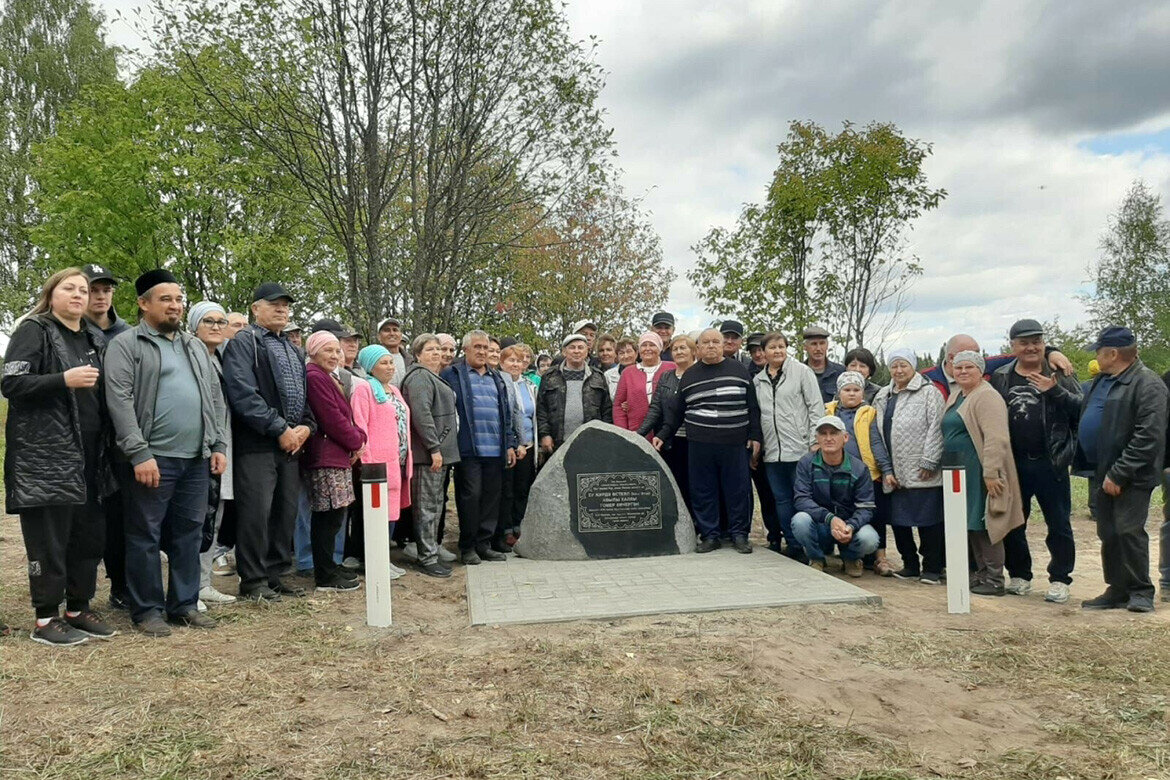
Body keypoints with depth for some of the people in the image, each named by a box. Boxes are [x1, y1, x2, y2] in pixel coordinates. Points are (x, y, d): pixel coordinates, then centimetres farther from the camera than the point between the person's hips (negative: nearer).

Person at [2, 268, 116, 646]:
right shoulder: (34, 330, -2)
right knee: (49, 538, -1)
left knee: (89, 535, 9)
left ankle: (78, 608, 22)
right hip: (45, 455, -6)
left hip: (89, 455, 7)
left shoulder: (94, 338, 17)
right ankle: (45, 619, 9)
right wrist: (64, 379, -22)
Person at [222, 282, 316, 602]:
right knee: (257, 512, -5)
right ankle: (252, 581, 6)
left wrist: (306, 426, 1)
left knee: (286, 512, 10)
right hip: (257, 444, -7)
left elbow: (305, 394, 21)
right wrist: (280, 429, -16)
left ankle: (275, 574, 21)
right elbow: (243, 394, -15)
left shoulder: (293, 350, 22)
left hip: (291, 443, 7)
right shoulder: (243, 342, -3)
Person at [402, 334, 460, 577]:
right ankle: (427, 559, 1)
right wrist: (434, 448, -23)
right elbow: (421, 414, -22)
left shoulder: (433, 377, 21)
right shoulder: (419, 377, -12)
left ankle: (432, 553, 24)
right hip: (429, 454, -11)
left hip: (440, 452, 11)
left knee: (436, 504, 15)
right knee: (428, 505, -5)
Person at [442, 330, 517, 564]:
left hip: (495, 449, 6)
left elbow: (506, 413, 21)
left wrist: (510, 444, 15)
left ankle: (484, 544, 17)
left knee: (491, 497, 8)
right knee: (470, 496, -3)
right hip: (469, 448, -5)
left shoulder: (496, 378, 20)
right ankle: (467, 547, 8)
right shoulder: (453, 374, 2)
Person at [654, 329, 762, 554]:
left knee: (738, 490, 2)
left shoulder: (739, 370, 8)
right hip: (700, 444, 1)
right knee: (703, 492, 3)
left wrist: (755, 436, 2)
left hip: (736, 443, -1)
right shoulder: (689, 376, 12)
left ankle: (739, 534, 14)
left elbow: (752, 406, 7)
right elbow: (676, 411, 14)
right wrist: (663, 435, 6)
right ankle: (709, 535, 13)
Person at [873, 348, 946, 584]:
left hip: (922, 473, -6)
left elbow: (935, 428, -10)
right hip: (895, 473, 6)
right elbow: (878, 433, 15)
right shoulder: (883, 397, 16)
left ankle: (932, 568, 9)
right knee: (898, 520, 9)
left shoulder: (929, 392, -2)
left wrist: (929, 461, -15)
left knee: (929, 521, -1)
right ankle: (910, 565, 22)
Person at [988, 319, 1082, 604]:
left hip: (1051, 463, -2)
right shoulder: (1000, 378, 6)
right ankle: (1019, 575, 27)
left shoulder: (1059, 375, 1)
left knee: (1059, 525, 4)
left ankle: (1059, 579, 18)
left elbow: (1082, 408, -8)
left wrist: (1054, 391, -21)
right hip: (1013, 464, 2)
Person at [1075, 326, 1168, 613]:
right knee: (1108, 535, 12)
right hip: (1103, 474, 9)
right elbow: (1082, 413, 26)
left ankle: (1141, 592, 9)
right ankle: (1117, 590, 22)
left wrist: (1118, 474, -21)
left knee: (1129, 531, -6)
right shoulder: (1102, 380, 14)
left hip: (1131, 478, -9)